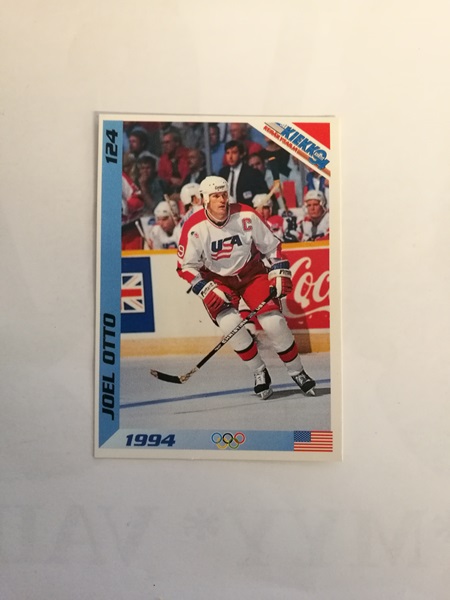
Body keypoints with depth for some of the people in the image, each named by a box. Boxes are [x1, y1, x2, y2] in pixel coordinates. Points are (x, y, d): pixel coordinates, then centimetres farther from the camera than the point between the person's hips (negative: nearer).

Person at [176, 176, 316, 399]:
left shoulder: (246, 216, -16)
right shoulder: (194, 228, -18)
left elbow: (271, 245, -3)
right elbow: (186, 266, -10)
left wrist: (280, 272, -8)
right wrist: (206, 290, -19)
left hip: (253, 273, 0)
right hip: (218, 280, 0)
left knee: (273, 321, -13)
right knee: (229, 323, -22)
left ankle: (297, 372, 9)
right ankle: (259, 373, -1)